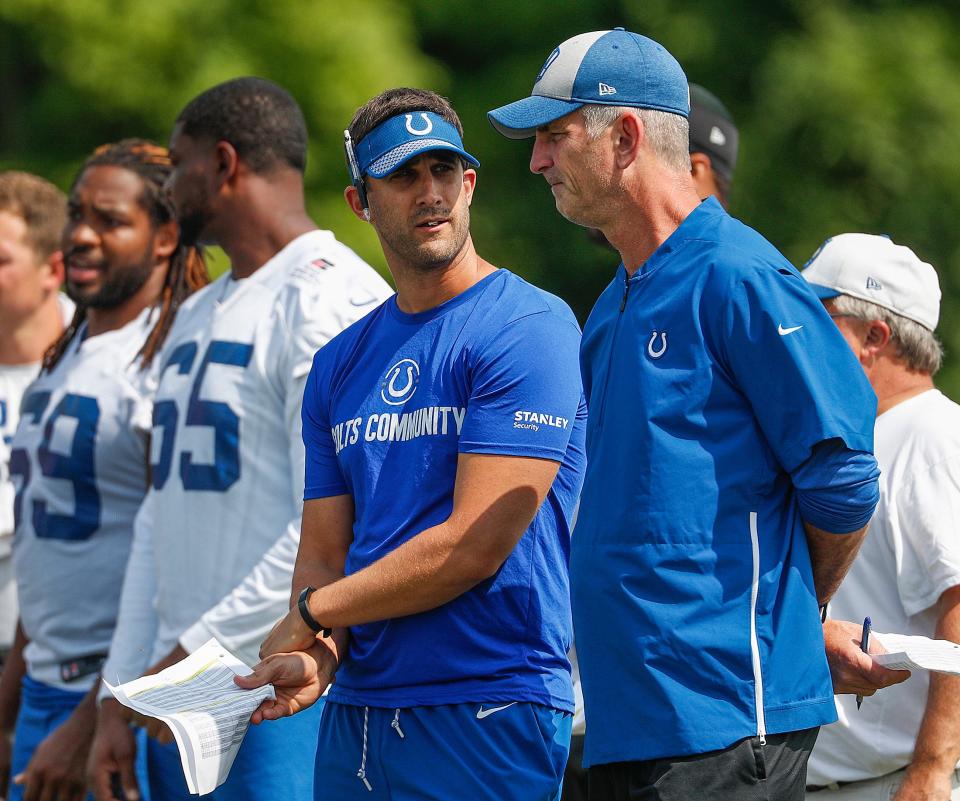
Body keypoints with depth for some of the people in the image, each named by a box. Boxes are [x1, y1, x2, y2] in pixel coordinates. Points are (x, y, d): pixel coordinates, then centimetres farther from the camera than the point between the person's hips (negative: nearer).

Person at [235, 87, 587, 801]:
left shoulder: (528, 329, -9)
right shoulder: (340, 364, 14)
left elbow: (474, 548, -15)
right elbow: (323, 550, 12)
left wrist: (310, 617, -6)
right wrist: (316, 660, -11)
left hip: (488, 715, -6)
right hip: (357, 711, 6)